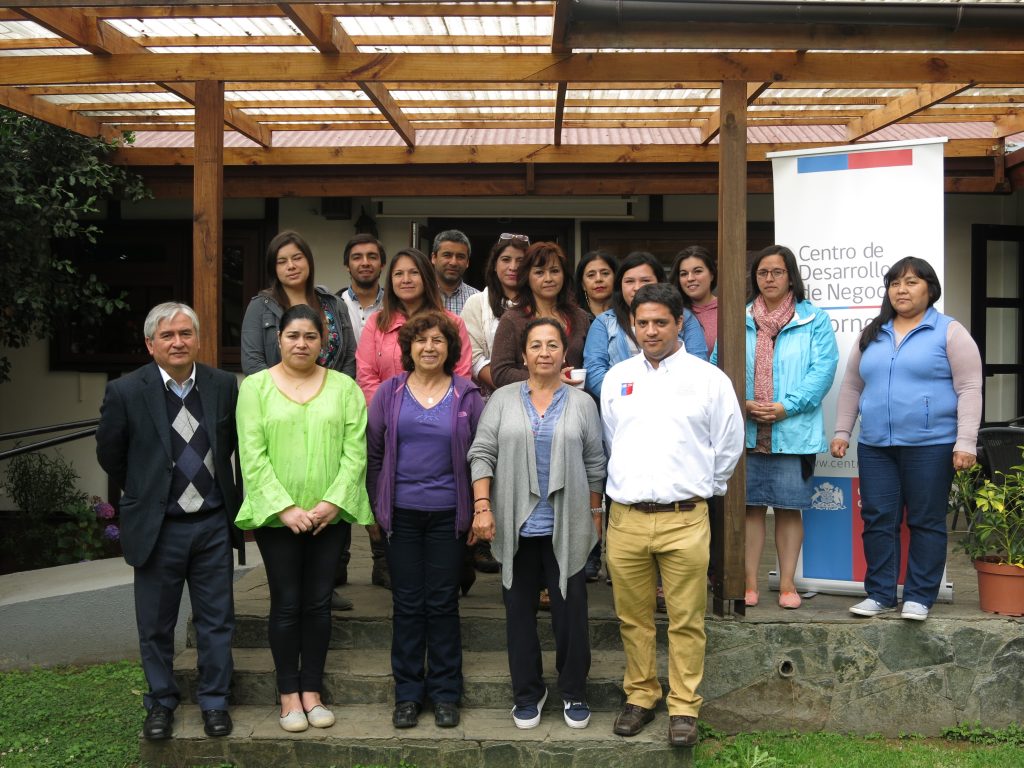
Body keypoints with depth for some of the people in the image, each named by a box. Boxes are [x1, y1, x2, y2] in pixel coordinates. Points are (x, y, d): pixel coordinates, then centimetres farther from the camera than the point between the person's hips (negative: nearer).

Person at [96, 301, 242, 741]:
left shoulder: (223, 385, -3)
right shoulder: (126, 392, -9)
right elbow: (110, 454, 4)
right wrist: (144, 494, 12)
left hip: (213, 523, 2)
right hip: (157, 527, -1)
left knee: (217, 620, 10)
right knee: (155, 624, 12)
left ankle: (214, 701, 27)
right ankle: (161, 702, 31)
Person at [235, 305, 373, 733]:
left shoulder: (344, 387, 4)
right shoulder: (255, 386, 1)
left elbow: (355, 451, -1)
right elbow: (252, 455, -6)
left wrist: (333, 502, -12)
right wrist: (284, 506, -14)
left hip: (329, 515, 2)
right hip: (276, 515, -1)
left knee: (318, 604, 8)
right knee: (286, 605, 5)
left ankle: (311, 690, 21)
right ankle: (288, 694, 18)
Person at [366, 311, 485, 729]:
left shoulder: (467, 395, 1)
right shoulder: (389, 392, 4)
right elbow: (374, 451, 7)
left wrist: (477, 509, 0)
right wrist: (377, 506, 5)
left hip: (447, 514, -1)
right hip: (402, 514, 1)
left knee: (443, 603, 6)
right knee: (407, 603, 7)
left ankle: (445, 694, 18)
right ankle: (407, 693, 18)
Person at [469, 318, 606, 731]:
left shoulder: (582, 403, 4)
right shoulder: (502, 400, 4)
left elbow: (594, 464, 7)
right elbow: (482, 454, 0)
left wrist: (595, 515, 6)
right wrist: (482, 506, -9)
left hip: (566, 528, 0)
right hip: (516, 527, 1)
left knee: (570, 611, 4)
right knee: (519, 611, 9)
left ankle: (573, 692, 21)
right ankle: (528, 693, 24)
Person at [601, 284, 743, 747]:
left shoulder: (708, 378, 1)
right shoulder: (616, 378, 10)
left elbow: (729, 444, 9)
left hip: (684, 519, -2)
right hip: (625, 518, 3)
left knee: (686, 621, 3)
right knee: (633, 618, 11)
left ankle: (684, 708, 16)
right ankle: (640, 697, 26)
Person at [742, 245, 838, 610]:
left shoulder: (814, 321, 4)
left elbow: (823, 369, -6)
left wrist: (786, 407, -16)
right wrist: (742, 404, -13)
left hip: (794, 431, -1)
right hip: (746, 430, 2)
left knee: (789, 508, 6)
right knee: (750, 506, 6)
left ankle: (787, 583, 16)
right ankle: (750, 582, 15)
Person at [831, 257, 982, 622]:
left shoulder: (949, 332, 0)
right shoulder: (872, 335, 14)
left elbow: (969, 389, -6)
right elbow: (851, 387, 18)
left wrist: (965, 442, -14)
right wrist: (842, 432, 11)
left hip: (930, 445, -4)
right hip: (875, 447, 4)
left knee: (926, 523, 3)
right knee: (877, 522, 6)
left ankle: (919, 598, 13)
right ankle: (880, 595, 16)